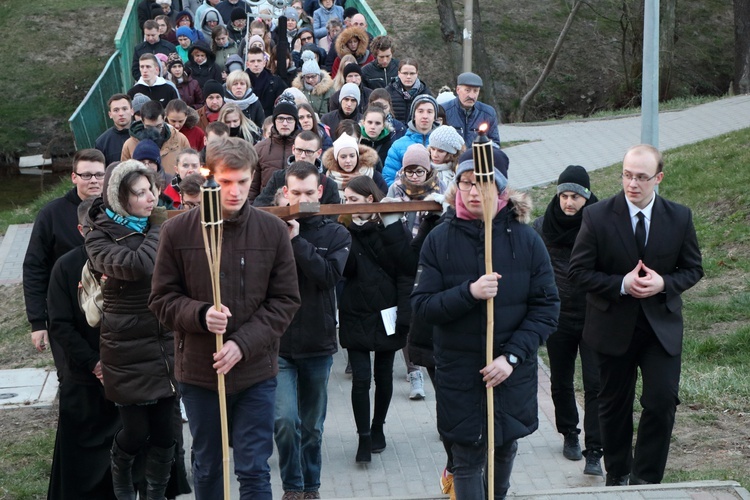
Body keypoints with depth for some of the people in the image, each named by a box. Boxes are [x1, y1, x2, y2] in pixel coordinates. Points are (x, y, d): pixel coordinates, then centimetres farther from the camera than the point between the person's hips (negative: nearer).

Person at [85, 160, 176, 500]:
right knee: (136, 432, 3)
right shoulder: (100, 238, -8)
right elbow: (137, 265, -26)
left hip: (166, 346, 4)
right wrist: (158, 230, -12)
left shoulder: (160, 226, 9)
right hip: (128, 352, -4)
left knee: (164, 431, 5)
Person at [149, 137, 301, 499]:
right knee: (206, 466, 17)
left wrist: (243, 344, -15)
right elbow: (163, 299, -1)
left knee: (254, 470, 2)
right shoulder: (177, 231, -6)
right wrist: (200, 315, -20)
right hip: (198, 371, 1)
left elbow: (286, 301, -3)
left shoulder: (273, 230, -5)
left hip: (256, 372, -1)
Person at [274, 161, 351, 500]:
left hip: (318, 344, 2)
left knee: (312, 427, 14)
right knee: (285, 420, -14)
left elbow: (329, 276, -15)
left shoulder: (336, 235, 2)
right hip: (278, 344, -2)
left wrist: (297, 240, -18)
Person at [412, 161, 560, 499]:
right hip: (459, 373, -1)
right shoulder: (439, 240, -4)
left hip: (513, 372, 1)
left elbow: (546, 307, -5)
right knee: (467, 460, 1)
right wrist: (468, 293, -25)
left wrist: (512, 356, -15)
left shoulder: (526, 239, -4)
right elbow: (421, 307, -8)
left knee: (504, 450, 16)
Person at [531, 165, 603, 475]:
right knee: (561, 382, 15)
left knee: (595, 383, -9)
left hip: (593, 318, -3)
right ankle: (569, 434, 37)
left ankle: (594, 452, -6)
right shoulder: (542, 227, 0)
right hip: (557, 317, 3)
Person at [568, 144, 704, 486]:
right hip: (613, 326, 0)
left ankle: (645, 478, 8)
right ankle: (617, 474, 31)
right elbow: (578, 271, -7)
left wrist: (664, 284, -16)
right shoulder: (597, 217, -10)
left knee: (662, 401, -8)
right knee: (614, 404, 12)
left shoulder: (680, 217, -4)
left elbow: (693, 268, 5)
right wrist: (622, 284, -20)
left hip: (662, 326, 1)